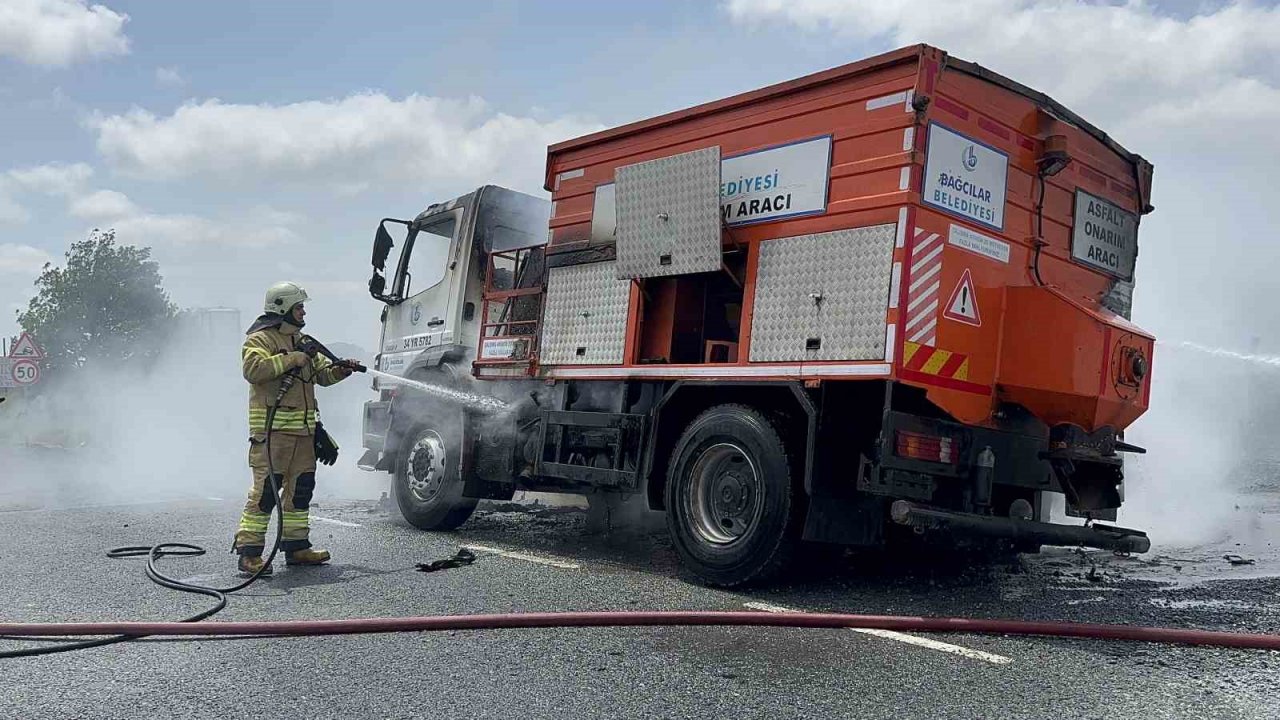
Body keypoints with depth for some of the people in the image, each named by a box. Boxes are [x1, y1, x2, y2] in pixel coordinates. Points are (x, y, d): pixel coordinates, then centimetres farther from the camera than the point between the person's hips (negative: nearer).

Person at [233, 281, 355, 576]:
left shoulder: (301, 341, 23)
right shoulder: (260, 339, -4)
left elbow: (322, 373, 25)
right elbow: (253, 368, -21)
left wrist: (340, 370, 5)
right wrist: (290, 360, -19)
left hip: (303, 430, 9)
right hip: (272, 430, -8)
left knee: (301, 487, 11)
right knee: (265, 489, -10)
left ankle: (296, 546, 20)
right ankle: (249, 552, -7)